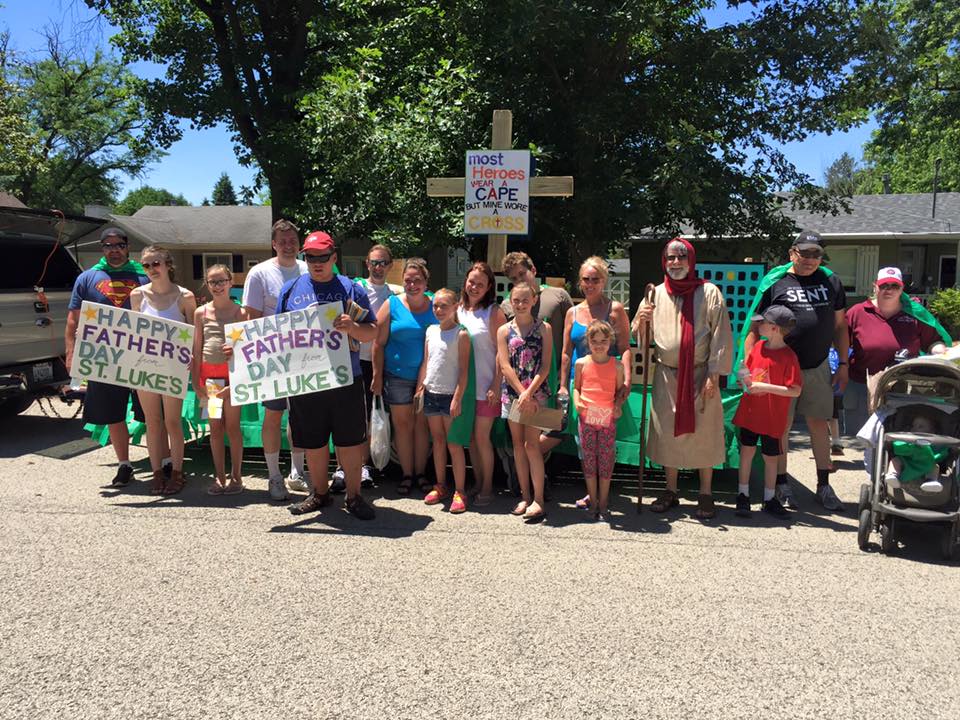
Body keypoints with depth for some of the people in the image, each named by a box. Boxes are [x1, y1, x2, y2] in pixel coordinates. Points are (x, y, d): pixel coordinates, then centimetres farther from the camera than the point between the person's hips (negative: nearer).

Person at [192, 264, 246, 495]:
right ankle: (220, 477, 17)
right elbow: (197, 350, 7)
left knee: (232, 426, 2)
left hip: (232, 373, -3)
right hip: (209, 374, 3)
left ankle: (236, 476, 13)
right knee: (215, 427, 8)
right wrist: (196, 381, 2)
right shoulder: (201, 313, 6)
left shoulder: (240, 312, -1)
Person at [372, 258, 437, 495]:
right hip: (397, 375, -1)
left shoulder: (435, 306, 0)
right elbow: (379, 343, -2)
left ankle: (420, 473, 21)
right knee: (402, 423, 6)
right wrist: (377, 375, -4)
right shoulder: (392, 305, -3)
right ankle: (407, 474, 19)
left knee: (422, 423, 9)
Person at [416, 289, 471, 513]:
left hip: (450, 395, -5)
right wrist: (419, 389, 9)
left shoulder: (461, 334, -8)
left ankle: (460, 491, 4)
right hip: (431, 393, 5)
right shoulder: (431, 331, 9)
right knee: (437, 440, 13)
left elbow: (464, 370, -11)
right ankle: (440, 486, 23)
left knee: (454, 444, -3)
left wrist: (458, 398, -16)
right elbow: (425, 362, 14)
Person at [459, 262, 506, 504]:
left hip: (486, 386, -5)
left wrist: (496, 387, -15)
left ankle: (487, 487, 14)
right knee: (470, 436, 11)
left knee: (481, 436, -1)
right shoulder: (458, 310, 8)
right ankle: (477, 482, 25)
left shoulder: (493, 312, -7)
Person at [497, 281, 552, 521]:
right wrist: (522, 394, -11)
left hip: (536, 392, -3)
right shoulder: (504, 330, 6)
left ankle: (538, 500, -3)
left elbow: (545, 366, -4)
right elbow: (505, 367, -2)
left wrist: (529, 393, -14)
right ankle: (525, 496, 17)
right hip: (512, 392, 3)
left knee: (531, 444, -7)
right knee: (518, 444, 8)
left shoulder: (544, 328, 2)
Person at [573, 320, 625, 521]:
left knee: (606, 459, 3)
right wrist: (577, 402, -8)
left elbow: (619, 391, 8)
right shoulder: (581, 363, 1)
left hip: (608, 418, -1)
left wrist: (618, 406, -10)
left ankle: (603, 502, 16)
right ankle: (592, 501, 19)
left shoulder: (617, 365, 1)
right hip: (586, 417, 1)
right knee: (589, 459, 6)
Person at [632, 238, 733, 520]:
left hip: (700, 375, -3)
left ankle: (706, 494, 16)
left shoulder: (709, 293, -1)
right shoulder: (656, 294, 6)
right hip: (666, 375, 3)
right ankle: (670, 491, 22)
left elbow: (721, 337, -4)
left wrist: (714, 374, -10)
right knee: (667, 432, 9)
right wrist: (641, 321, -13)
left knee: (703, 433, 2)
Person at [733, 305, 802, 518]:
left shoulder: (788, 356, -15)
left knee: (770, 457, 10)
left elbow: (795, 391, -18)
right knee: (747, 451, 9)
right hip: (750, 411, 4)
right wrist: (746, 381, -6)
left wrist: (765, 387, -23)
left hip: (772, 417, -4)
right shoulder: (758, 347, 2)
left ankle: (769, 499, 26)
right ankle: (743, 495, 21)